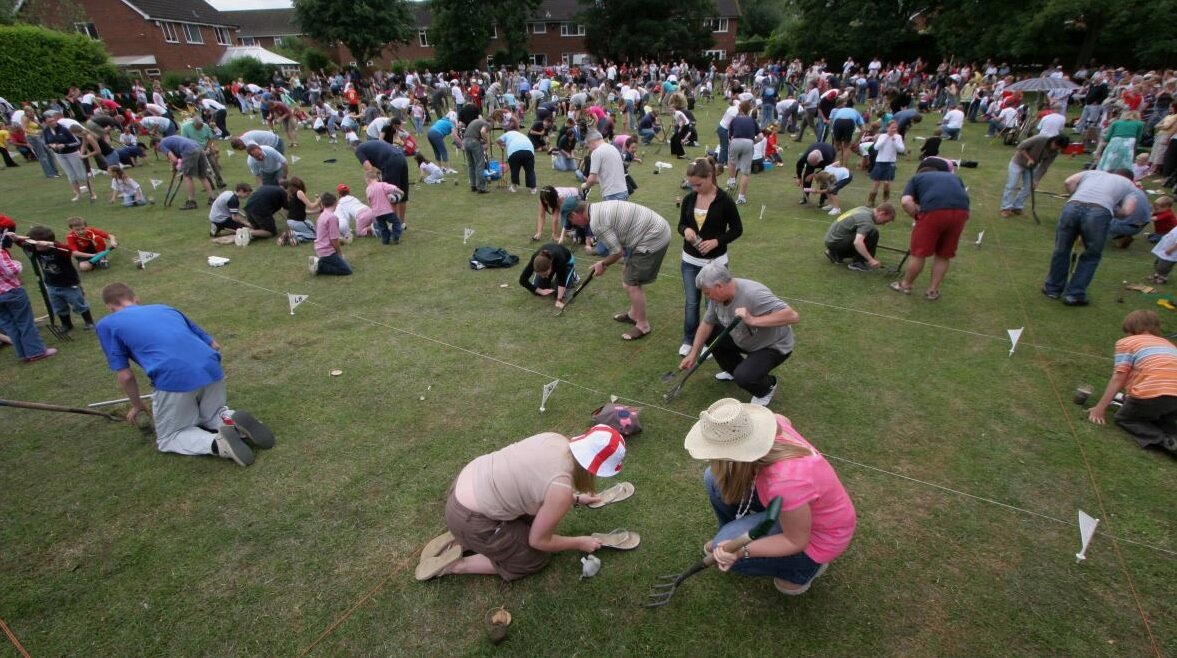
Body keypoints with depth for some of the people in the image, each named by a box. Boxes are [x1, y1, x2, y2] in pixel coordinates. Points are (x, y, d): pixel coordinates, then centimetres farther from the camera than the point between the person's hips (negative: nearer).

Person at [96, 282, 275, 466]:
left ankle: (216, 443, -12)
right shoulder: (166, 308, 29)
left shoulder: (107, 324, 17)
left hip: (174, 379, -5)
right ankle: (232, 420, -3)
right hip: (211, 369, 5)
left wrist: (137, 405, 32)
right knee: (212, 415, 33)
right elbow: (214, 345, 30)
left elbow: (126, 376, 12)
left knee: (167, 438, 18)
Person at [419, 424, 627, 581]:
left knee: (536, 517, 23)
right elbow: (538, 541, -9)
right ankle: (455, 565, 8)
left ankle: (459, 541, 20)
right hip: (470, 518, -8)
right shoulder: (562, 489, -26)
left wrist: (576, 499, 22)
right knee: (537, 558, 10)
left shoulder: (557, 440, -6)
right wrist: (580, 543, 4)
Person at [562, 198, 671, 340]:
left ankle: (643, 326, 12)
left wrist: (603, 264, 3)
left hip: (653, 239, -10)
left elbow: (617, 251, -15)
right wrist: (604, 263, 18)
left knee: (631, 284, -2)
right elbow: (618, 244, 19)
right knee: (631, 278, 22)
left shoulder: (596, 222, -19)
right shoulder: (599, 208, 12)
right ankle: (634, 314, 37)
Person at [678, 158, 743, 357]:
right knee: (690, 303, 10)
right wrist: (686, 230, -15)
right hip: (690, 261, 3)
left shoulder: (725, 201, -13)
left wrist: (716, 241, -20)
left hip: (715, 262, -3)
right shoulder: (688, 199, -1)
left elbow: (737, 229, -5)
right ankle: (689, 340, 28)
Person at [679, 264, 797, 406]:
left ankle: (767, 386, 8)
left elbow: (793, 316, -42)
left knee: (743, 377, -28)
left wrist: (753, 320, -45)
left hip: (773, 346, -7)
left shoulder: (753, 294, -36)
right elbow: (707, 323, -1)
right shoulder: (718, 294, -13)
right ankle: (734, 369, 22)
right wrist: (693, 354, -2)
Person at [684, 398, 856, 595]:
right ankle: (732, 536, 21)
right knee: (715, 478, -6)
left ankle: (802, 568, 6)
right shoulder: (765, 427, -23)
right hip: (792, 507, 7)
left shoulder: (786, 481, -43)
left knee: (725, 553, -19)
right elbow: (784, 419, 6)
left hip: (817, 535, -7)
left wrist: (743, 551, -35)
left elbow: (796, 541, -24)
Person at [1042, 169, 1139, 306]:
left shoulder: (1093, 172, 38)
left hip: (1072, 207, 2)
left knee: (1062, 249, 19)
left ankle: (1052, 288, 30)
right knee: (1091, 256, 17)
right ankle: (1074, 294, 17)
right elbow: (1127, 211, 14)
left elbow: (1068, 182, 20)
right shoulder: (1129, 185, 30)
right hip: (1099, 213, -2)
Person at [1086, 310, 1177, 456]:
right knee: (1165, 420, 34)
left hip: (1151, 395, -5)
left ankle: (1164, 441, -4)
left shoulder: (1126, 342, 10)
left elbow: (1118, 379, 3)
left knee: (1123, 418, 22)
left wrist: (1100, 408, 7)